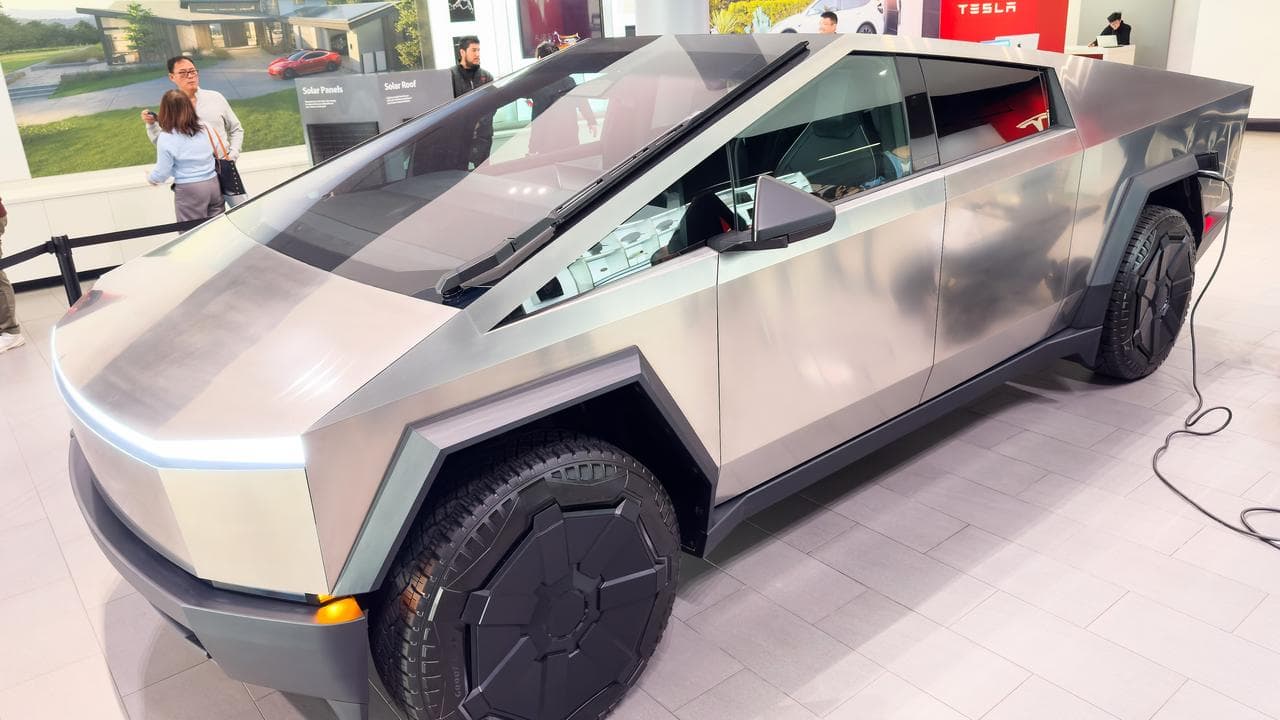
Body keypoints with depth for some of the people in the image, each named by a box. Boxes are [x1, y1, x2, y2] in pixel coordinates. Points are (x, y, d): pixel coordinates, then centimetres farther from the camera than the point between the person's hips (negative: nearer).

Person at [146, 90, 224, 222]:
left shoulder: (166, 138, -11)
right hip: (213, 184, 5)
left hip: (189, 190, -5)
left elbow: (161, 172, -6)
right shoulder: (205, 128, 2)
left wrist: (150, 178, 15)